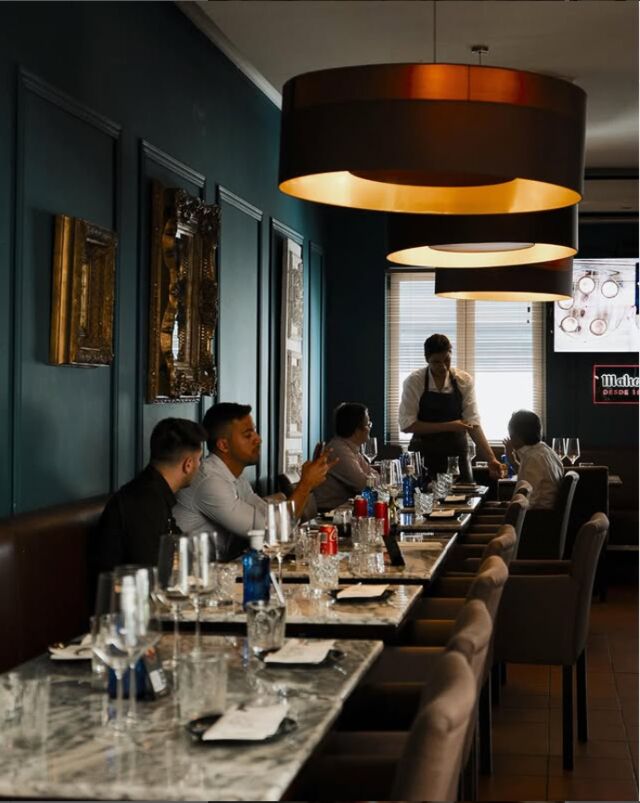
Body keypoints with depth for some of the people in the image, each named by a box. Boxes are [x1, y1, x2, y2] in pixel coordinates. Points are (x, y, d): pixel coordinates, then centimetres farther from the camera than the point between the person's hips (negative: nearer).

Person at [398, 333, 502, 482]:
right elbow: (406, 424, -13)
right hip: (423, 458, -2)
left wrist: (491, 458, -14)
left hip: (457, 456, 2)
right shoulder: (414, 382, -8)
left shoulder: (464, 381, -3)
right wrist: (448, 426, -18)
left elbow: (473, 423, -4)